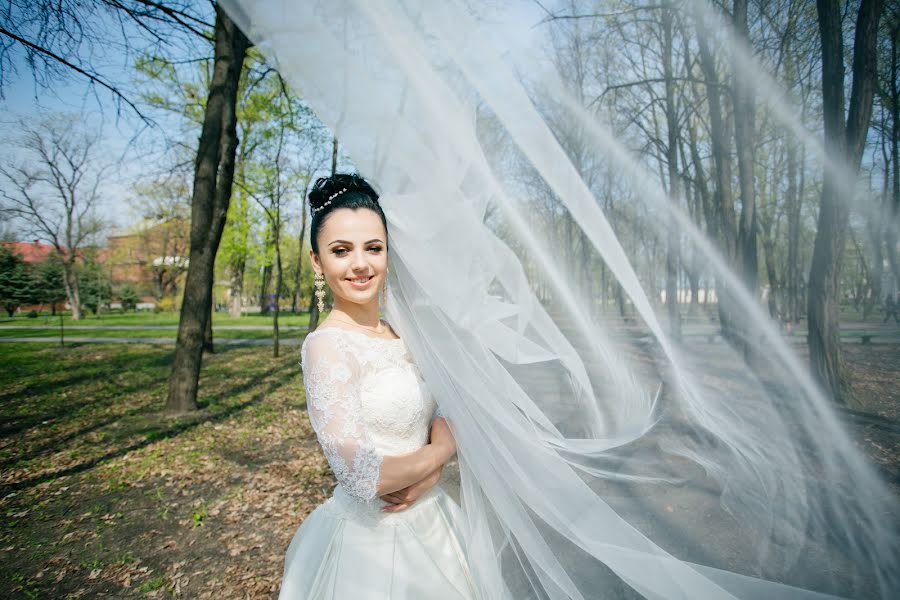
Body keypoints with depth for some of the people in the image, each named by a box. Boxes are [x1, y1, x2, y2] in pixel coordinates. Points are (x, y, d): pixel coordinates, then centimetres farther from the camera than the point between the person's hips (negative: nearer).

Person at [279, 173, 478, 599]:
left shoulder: (400, 337, 1)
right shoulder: (327, 345, -21)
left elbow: (441, 418, 4)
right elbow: (363, 477, -26)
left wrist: (427, 475, -15)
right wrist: (440, 451, -11)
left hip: (428, 521, 7)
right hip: (371, 538, -7)